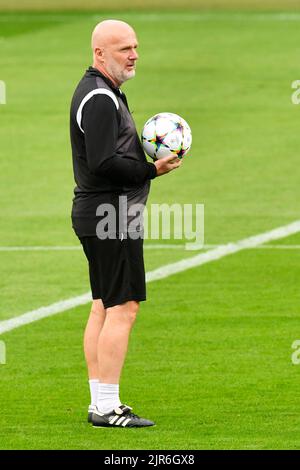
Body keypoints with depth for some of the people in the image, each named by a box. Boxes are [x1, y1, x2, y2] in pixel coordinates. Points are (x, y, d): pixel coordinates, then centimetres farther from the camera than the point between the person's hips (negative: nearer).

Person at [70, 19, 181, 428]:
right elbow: (104, 163, -23)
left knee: (103, 308, 12)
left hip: (95, 214, 11)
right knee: (123, 307, -10)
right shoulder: (100, 98, -16)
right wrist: (152, 170, -14)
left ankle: (100, 403, 15)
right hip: (112, 216, -11)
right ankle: (107, 407, -11)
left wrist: (149, 153, 7)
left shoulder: (100, 92, 18)